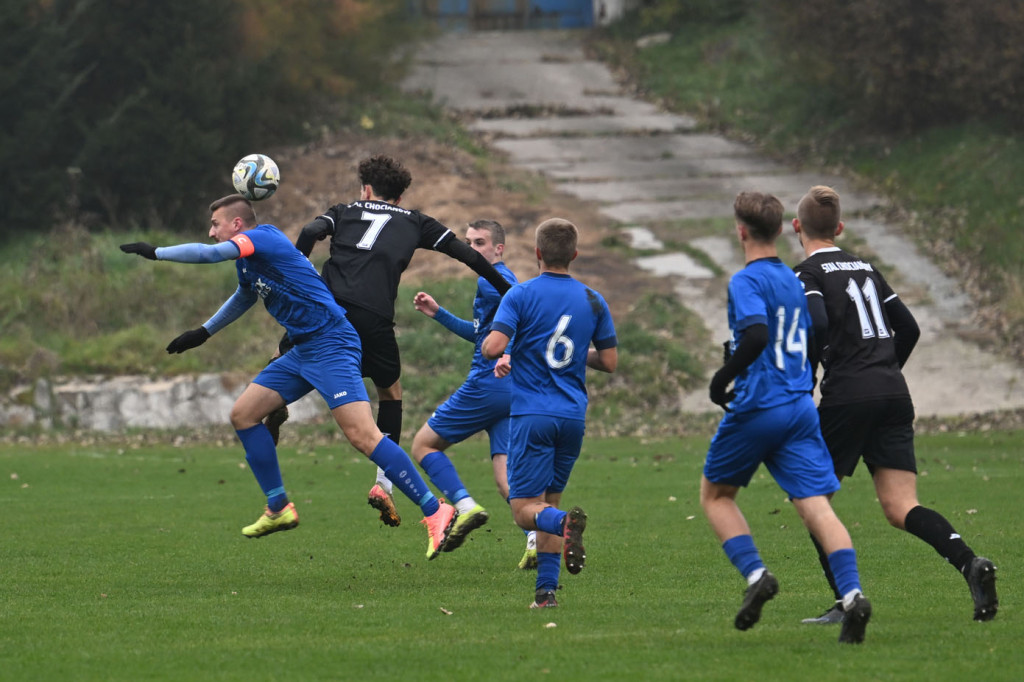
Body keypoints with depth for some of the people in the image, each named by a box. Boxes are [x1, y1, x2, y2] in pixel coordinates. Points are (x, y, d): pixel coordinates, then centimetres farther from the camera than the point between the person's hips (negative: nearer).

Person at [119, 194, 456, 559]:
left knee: (362, 434, -20)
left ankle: (435, 511, -21)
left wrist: (156, 253, -12)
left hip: (330, 344, -10)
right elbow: (244, 297, 40)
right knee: (243, 413, 9)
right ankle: (279, 509, 14)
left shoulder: (264, 237, -9)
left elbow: (211, 254, -22)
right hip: (303, 351, 10)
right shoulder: (247, 261, 19)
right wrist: (204, 332, 47)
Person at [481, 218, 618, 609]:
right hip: (573, 416, 4)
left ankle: (566, 521, -36)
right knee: (548, 502, 16)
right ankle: (546, 590, 8)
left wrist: (497, 357, 9)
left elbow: (492, 347, -15)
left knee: (526, 509, -3)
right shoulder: (592, 301, 7)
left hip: (532, 415, -4)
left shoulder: (521, 295, -4)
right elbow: (610, 362, 9)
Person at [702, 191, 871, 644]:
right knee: (816, 505, -4)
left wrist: (722, 379, -11)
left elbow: (756, 335, -25)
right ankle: (852, 593, -23)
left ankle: (755, 573, -2)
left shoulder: (746, 281, -9)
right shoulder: (792, 280, 15)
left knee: (714, 493, 15)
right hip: (801, 407, 6)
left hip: (758, 408, -6)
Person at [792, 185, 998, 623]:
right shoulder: (865, 269, 20)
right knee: (901, 509, 0)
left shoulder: (807, 274, 0)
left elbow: (816, 327, -17)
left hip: (847, 396, -6)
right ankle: (969, 563, -25)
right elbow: (908, 328, 21)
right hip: (895, 396, 6)